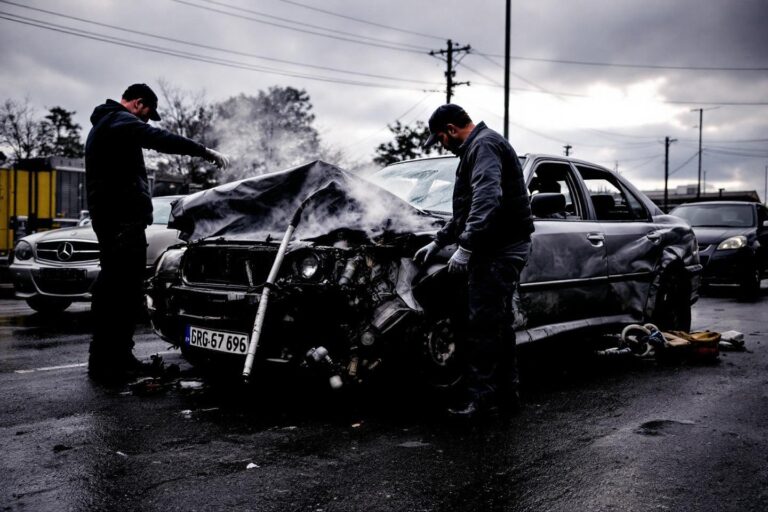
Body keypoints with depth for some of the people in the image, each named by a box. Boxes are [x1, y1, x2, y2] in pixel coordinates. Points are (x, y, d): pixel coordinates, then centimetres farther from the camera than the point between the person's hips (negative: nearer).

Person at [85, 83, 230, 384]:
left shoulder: (103, 124, 28)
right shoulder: (121, 121, -6)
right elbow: (161, 140, -20)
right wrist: (206, 152, -19)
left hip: (108, 216, 11)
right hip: (122, 217, -11)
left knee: (114, 287, 13)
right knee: (122, 288, -12)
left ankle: (116, 357, 19)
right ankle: (108, 362, -11)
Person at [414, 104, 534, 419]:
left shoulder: (484, 145, -10)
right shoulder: (478, 148, 24)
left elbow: (487, 200, -26)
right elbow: (466, 209, 31)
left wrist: (465, 247, -28)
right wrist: (437, 243, 32)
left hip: (500, 249, -11)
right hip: (503, 248, 11)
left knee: (483, 324, -9)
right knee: (498, 322, 14)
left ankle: (479, 397, -4)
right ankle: (505, 393, 21)